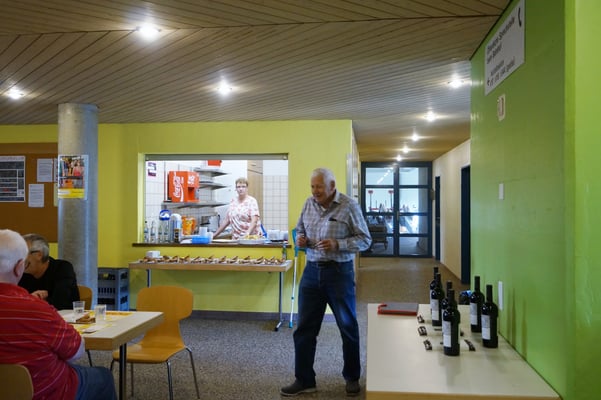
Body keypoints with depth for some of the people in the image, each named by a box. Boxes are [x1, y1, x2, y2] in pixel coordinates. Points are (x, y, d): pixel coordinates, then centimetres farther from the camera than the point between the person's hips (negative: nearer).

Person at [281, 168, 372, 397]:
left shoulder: (349, 206, -9)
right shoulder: (309, 204, 5)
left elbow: (365, 240, -8)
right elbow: (300, 231, 16)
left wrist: (337, 244, -21)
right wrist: (300, 240, -7)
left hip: (339, 272, -4)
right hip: (312, 271, 4)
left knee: (348, 327, 10)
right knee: (304, 328, 6)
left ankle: (352, 378, 29)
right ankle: (304, 380, 20)